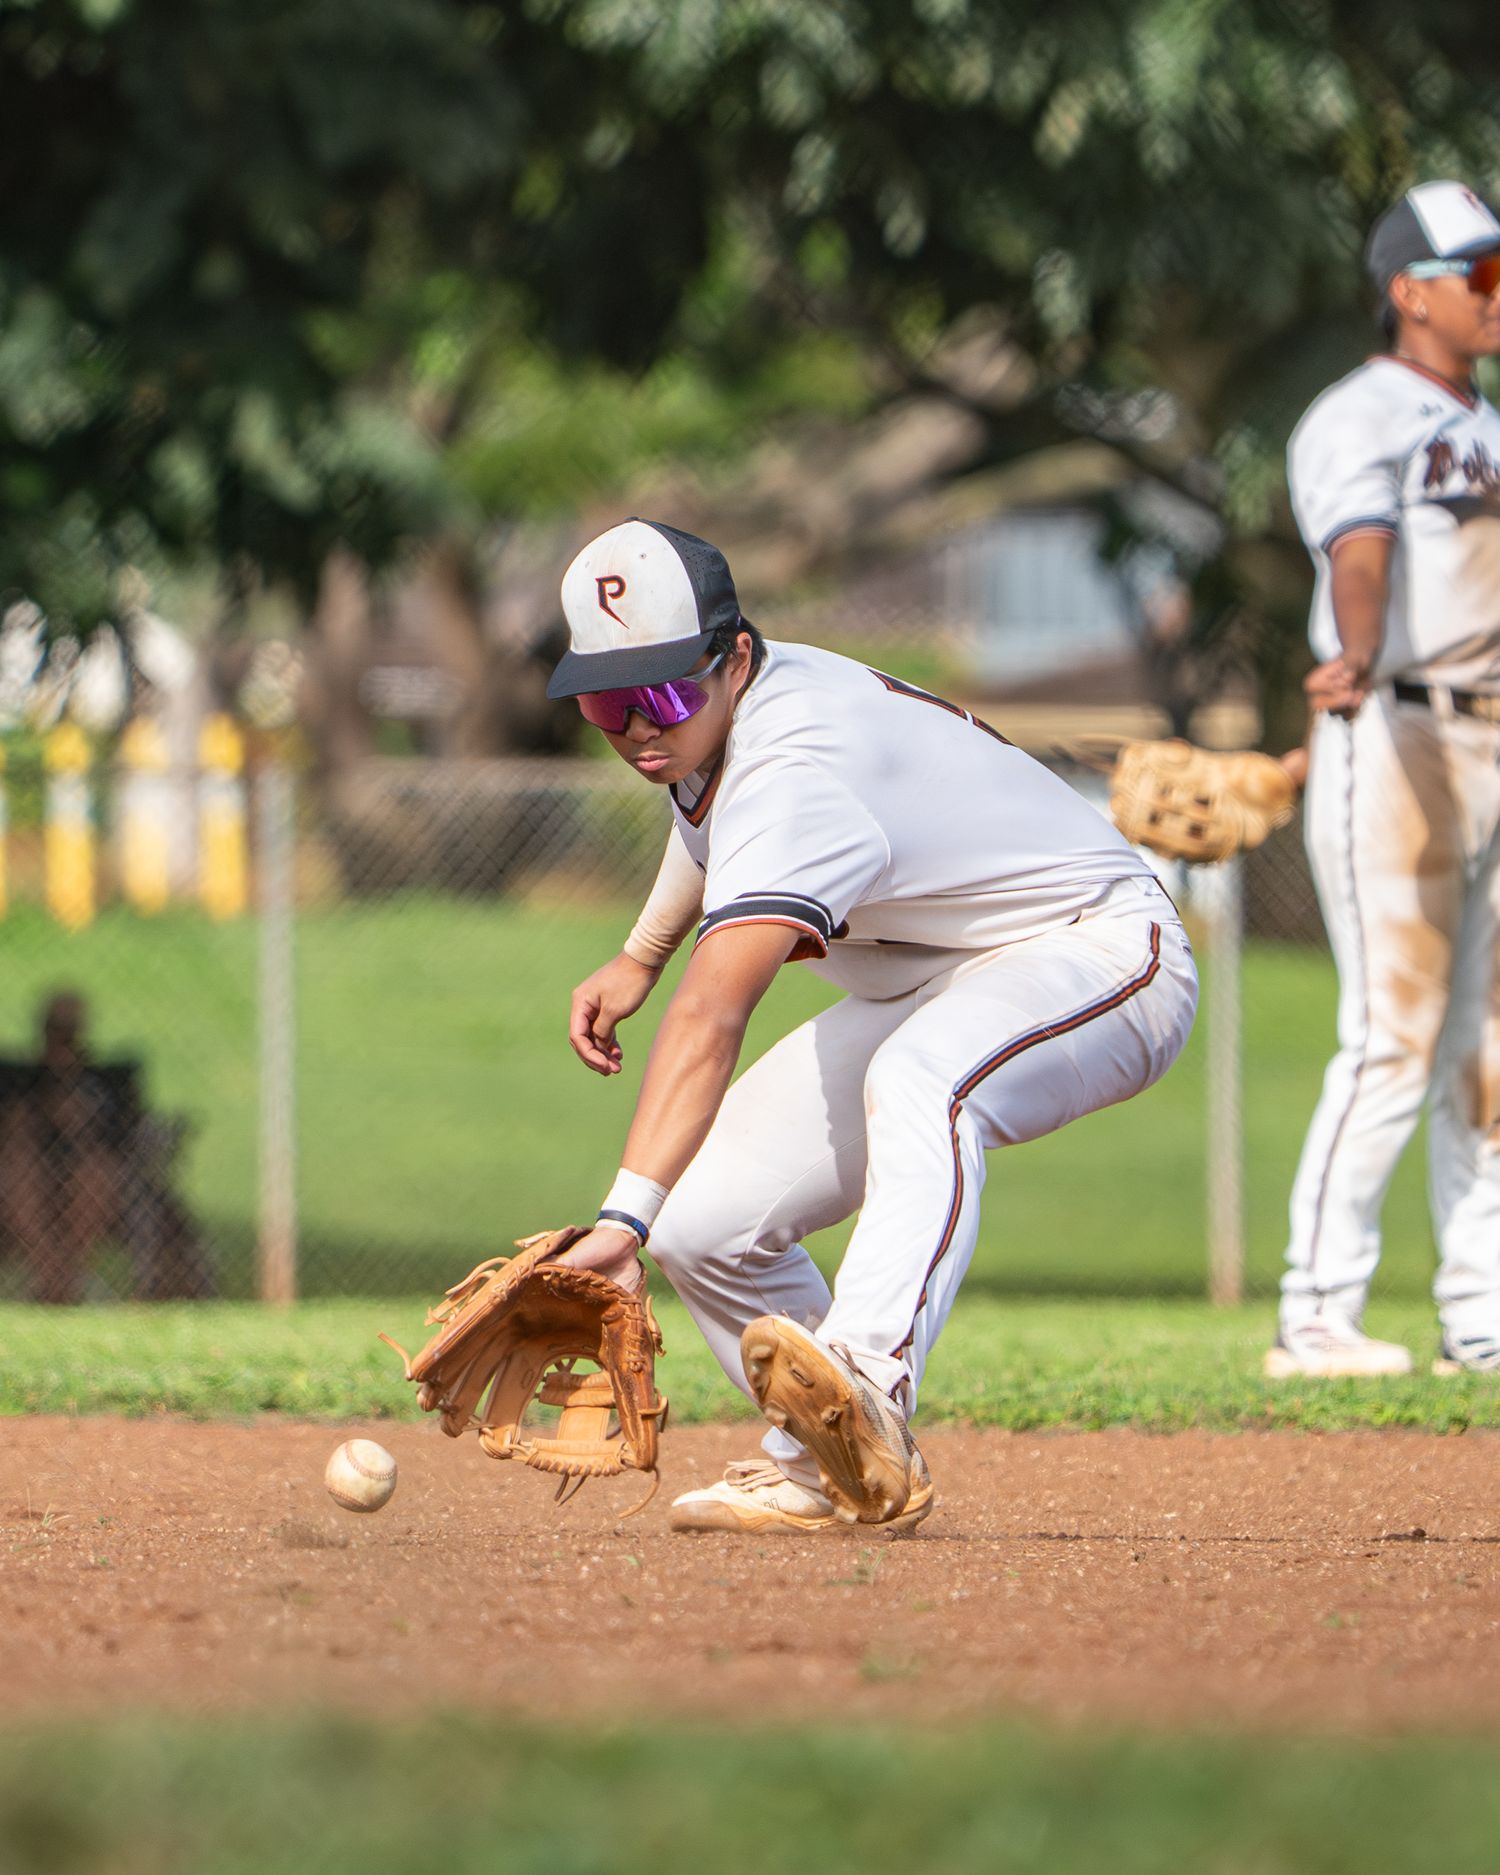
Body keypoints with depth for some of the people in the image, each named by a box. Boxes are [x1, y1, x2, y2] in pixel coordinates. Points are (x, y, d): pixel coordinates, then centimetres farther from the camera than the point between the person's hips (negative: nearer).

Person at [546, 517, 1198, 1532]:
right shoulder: (707, 715, -4)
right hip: (922, 987, 10)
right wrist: (641, 955, 18)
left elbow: (709, 1019, -46)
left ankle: (870, 1386, -61)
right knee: (706, 1222, -6)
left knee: (916, 1082, -44)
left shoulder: (798, 772, -34)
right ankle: (827, 1465, 10)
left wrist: (623, 1216, -55)